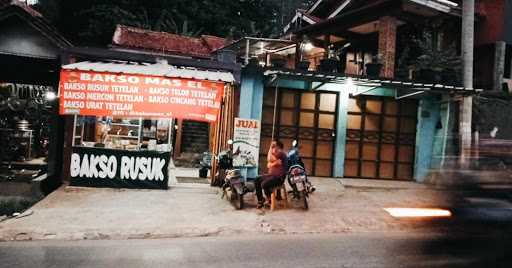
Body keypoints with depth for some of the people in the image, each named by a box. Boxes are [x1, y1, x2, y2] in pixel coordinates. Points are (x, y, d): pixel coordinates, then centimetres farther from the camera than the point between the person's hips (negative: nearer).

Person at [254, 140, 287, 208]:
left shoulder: (281, 153, -13)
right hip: (271, 175, 9)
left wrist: (270, 148, -12)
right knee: (256, 181, -1)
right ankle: (260, 199, 7)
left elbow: (269, 159, -21)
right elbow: (268, 165, 9)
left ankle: (270, 200, -2)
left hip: (279, 177, -9)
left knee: (264, 184, -28)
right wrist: (275, 163, -10)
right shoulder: (274, 155, 16)